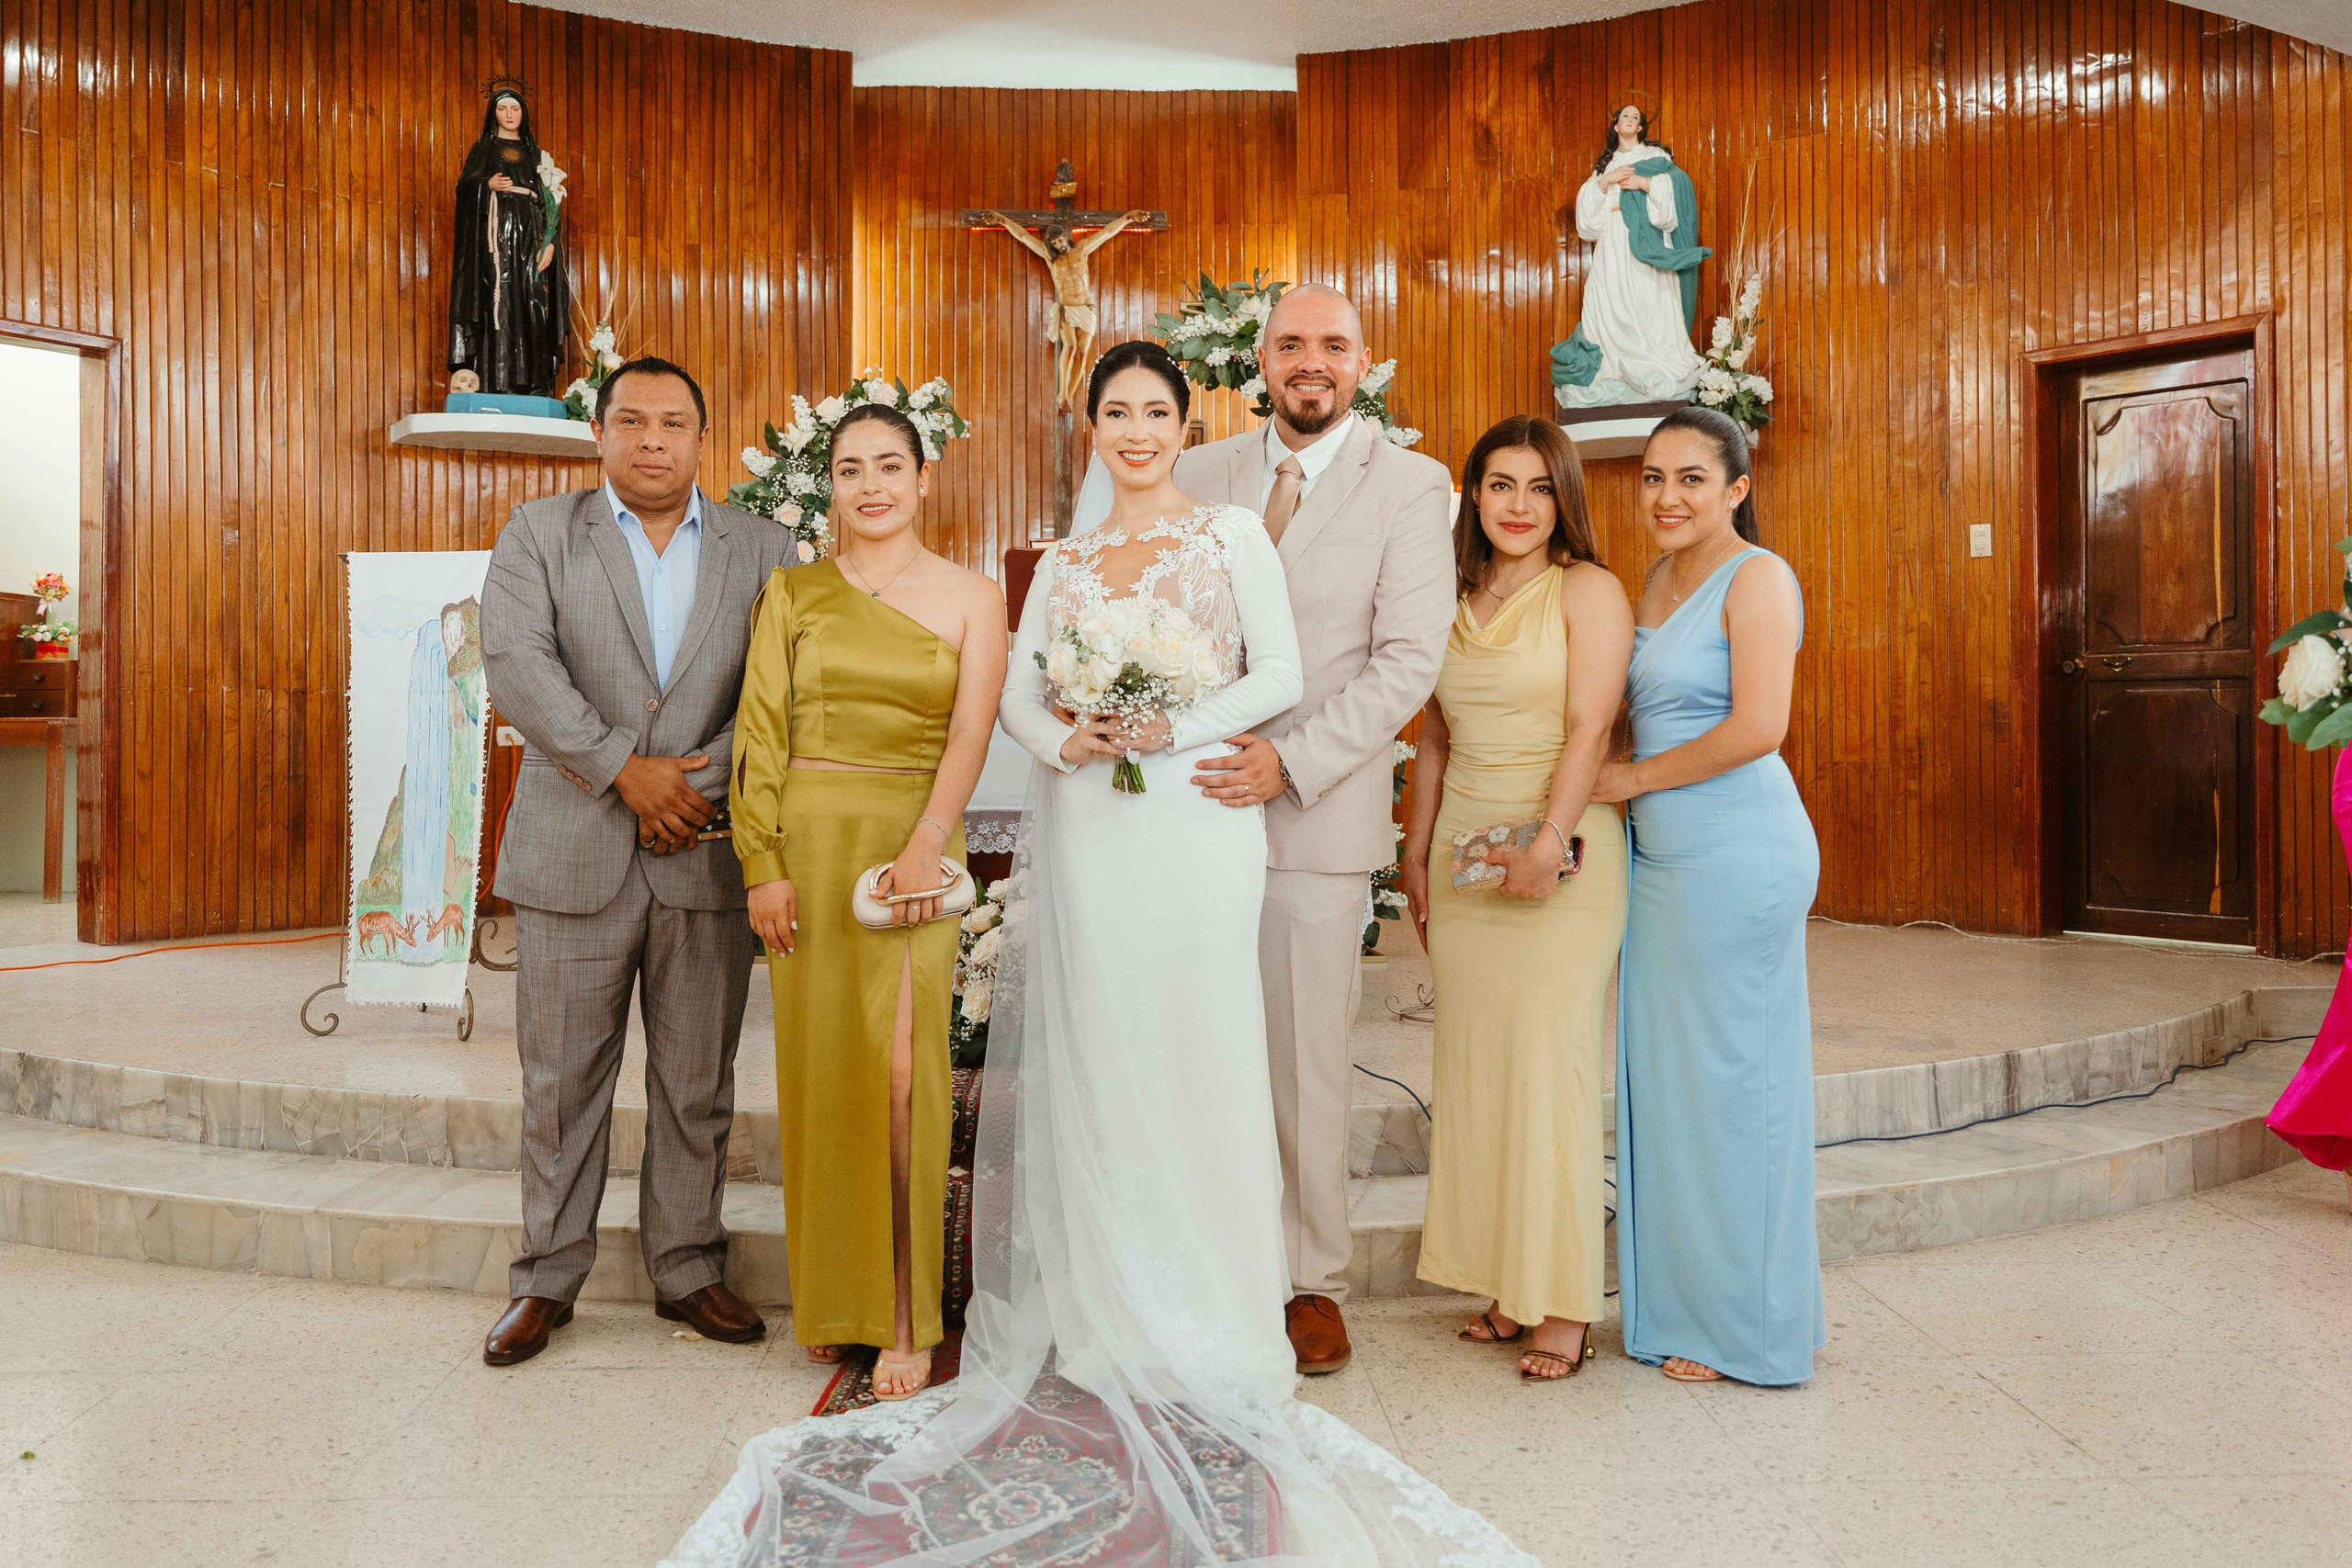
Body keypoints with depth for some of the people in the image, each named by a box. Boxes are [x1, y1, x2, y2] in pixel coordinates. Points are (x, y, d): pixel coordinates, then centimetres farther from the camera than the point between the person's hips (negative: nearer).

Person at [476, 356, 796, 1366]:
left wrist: (704, 783, -12)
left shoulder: (761, 550, 7)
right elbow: (513, 665, -10)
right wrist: (627, 769, -17)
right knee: (561, 1081, 7)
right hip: (573, 855, -1)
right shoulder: (538, 533, 4)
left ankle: (687, 1269, 24)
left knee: (697, 1085, 9)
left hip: (707, 855, 1)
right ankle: (547, 1280, 22)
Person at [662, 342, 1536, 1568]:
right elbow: (1016, 694, 9)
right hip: (1087, 833, 3)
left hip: (1195, 823, -3)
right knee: (1091, 1060, 3)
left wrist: (1171, 729, -13)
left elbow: (1279, 676, -1)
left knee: (1195, 1055, -2)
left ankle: (1207, 1326, 10)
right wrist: (1065, 741, -12)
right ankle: (1105, 1319, 15)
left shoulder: (1233, 535, 7)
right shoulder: (1061, 562, 17)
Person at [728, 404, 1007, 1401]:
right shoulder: (792, 594, 9)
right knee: (819, 1067, 6)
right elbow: (759, 733, 4)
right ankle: (831, 1296, 21)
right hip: (807, 843, 2)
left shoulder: (970, 597, 5)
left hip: (912, 845, -2)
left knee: (899, 1073, -9)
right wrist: (763, 866, -5)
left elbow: (971, 733, -6)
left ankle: (907, 1317, 4)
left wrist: (925, 845, -19)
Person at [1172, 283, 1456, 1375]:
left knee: (1308, 1061, 5)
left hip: (1317, 815, -3)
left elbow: (1410, 657, -7)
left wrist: (1290, 763, -16)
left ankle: (1313, 1284, 21)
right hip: (1197, 801, 3)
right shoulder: (1199, 475, 12)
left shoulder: (1411, 486, 0)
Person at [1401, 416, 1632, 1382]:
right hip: (1464, 853, 6)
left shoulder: (1589, 591, -2)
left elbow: (1590, 728, -13)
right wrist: (1416, 851, 14)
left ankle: (1564, 1309, 3)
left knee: (1549, 1066, -6)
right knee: (1475, 1069, 5)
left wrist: (1549, 841, -23)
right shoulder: (1453, 601, 15)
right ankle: (1507, 1291, 16)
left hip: (1561, 853, -6)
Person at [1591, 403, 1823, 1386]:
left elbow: (1757, 728, -19)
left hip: (1738, 854, -8)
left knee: (1731, 1078, 1)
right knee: (1665, 1078, 12)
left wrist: (1631, 779, -10)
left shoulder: (1756, 577, -9)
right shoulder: (1658, 579, 16)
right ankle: (1685, 1305, 26)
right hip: (1663, 859, 9)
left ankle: (1749, 1325, 16)